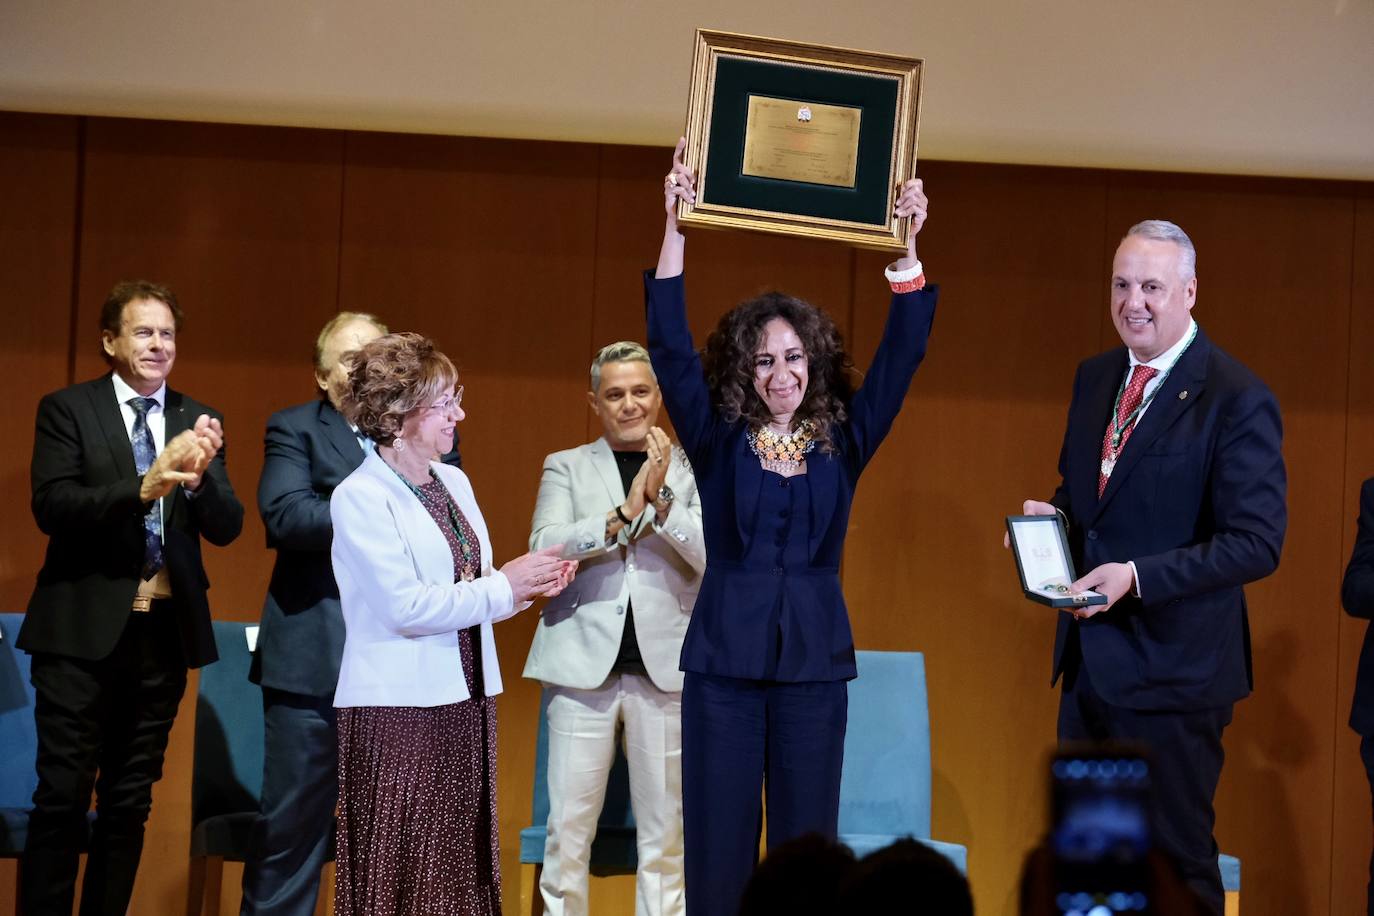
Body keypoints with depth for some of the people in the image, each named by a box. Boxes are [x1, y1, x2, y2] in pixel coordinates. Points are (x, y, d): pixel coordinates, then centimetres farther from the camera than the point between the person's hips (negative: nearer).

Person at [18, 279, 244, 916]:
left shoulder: (196, 421, 9)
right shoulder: (67, 410, -1)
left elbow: (226, 528, 2)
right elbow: (51, 507, -14)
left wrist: (197, 477, -19)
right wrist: (143, 487, -28)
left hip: (164, 628, 4)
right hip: (84, 628, -4)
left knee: (130, 800, 10)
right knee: (62, 796, -3)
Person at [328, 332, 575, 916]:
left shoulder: (453, 482, 12)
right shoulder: (360, 496, -10)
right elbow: (405, 606, -19)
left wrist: (529, 585, -1)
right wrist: (506, 586, -14)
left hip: (464, 700, 7)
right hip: (399, 709, -7)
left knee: (460, 863, 7)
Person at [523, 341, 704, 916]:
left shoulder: (691, 471, 9)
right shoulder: (566, 467, 9)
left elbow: (716, 557, -3)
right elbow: (545, 547, -6)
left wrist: (661, 499, -15)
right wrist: (624, 513, -16)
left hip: (664, 668, 1)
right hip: (584, 666, 0)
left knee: (664, 833, 4)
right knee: (569, 826, 0)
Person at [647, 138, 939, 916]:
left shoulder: (842, 441, 6)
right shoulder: (718, 439, 4)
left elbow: (903, 354, 0)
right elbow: (671, 347, -6)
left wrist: (907, 245, -11)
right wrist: (677, 229, -15)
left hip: (816, 659, 1)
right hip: (724, 656, -1)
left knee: (806, 846, 4)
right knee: (718, 849, 1)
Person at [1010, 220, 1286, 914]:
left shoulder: (1237, 399, -14)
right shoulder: (1094, 378, 10)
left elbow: (1257, 542, -18)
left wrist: (1137, 575, -26)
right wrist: (1053, 515, -1)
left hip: (1171, 668, -7)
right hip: (1089, 660, 7)